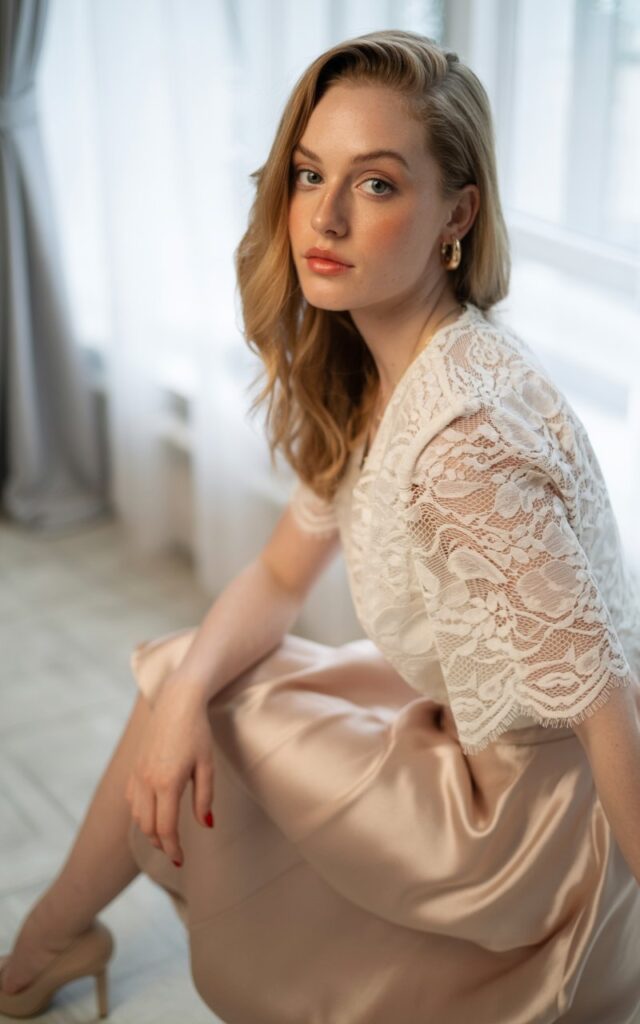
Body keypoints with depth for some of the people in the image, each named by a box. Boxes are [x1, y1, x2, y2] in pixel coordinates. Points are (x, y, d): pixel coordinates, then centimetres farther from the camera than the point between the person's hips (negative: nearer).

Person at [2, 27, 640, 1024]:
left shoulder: (465, 431, -33)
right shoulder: (366, 373, -2)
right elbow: (281, 574, 4)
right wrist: (183, 689, -15)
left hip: (532, 809, -8)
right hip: (474, 732, 8)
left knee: (193, 703, -4)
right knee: (182, 678, 11)